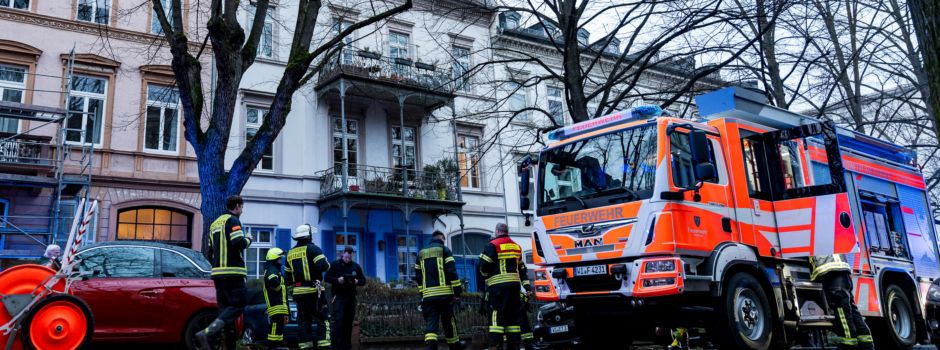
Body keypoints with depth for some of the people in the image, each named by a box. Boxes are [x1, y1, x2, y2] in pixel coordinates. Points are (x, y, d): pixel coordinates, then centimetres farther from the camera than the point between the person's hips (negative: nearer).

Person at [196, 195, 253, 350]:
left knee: (225, 308, 9)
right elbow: (238, 243, -19)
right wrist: (248, 239, 0)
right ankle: (206, 333, -25)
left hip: (217, 272, 9)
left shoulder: (215, 223, 22)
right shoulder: (233, 220, -5)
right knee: (238, 306, -9)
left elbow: (210, 251, 23)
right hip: (232, 272, -9)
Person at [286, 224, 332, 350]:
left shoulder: (290, 253, 15)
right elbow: (323, 266, -17)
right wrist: (327, 263, 4)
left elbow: (287, 276, 19)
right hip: (313, 290, -6)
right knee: (322, 320, -4)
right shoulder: (312, 249, -7)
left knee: (304, 321, 8)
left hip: (298, 292, 6)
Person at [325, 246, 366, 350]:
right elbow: (327, 277, 0)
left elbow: (363, 280, 12)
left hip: (351, 297, 4)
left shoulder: (356, 266, 12)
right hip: (338, 296, -3)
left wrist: (357, 281, -10)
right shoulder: (335, 265, 3)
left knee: (349, 321, 4)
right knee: (338, 320, -13)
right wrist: (337, 280, -17)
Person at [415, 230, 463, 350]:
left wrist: (422, 294, 20)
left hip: (428, 294, 3)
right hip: (444, 293, -3)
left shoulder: (421, 253, 17)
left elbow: (418, 276, 16)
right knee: (449, 322, 11)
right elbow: (452, 271, -8)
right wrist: (457, 291, -6)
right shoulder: (444, 250, 2)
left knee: (431, 323, -4)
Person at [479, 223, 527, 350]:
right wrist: (526, 286, 21)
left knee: (497, 316, -8)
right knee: (513, 316, 11)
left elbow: (484, 266, -8)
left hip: (498, 285, -6)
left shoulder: (492, 245, -4)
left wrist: (486, 275, 13)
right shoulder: (516, 247, 18)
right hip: (514, 285, 6)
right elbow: (522, 269, 19)